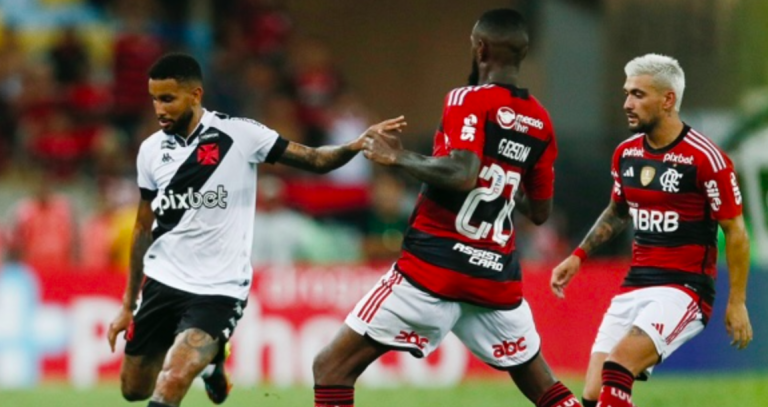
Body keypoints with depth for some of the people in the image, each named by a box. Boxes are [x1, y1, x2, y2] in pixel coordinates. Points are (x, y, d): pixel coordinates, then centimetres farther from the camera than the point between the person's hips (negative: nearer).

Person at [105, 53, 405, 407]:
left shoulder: (238, 135, -11)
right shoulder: (151, 151, 2)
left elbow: (313, 159, -7)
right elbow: (144, 228, 12)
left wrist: (357, 145, -28)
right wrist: (128, 305, 15)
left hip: (219, 290, -5)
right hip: (162, 283, 5)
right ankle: (207, 359, 39)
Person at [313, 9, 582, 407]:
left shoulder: (468, 101, -8)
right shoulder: (539, 122, 10)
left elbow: (462, 175, -23)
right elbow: (540, 211, 17)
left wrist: (399, 158, -10)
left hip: (436, 267, -6)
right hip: (497, 275, 6)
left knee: (331, 369, -2)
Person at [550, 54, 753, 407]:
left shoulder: (705, 159, -13)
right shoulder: (625, 154, 8)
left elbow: (735, 231, -8)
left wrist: (737, 302, -9)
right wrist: (579, 255, 15)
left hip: (684, 289, -7)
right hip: (634, 287, 7)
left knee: (617, 367, -26)